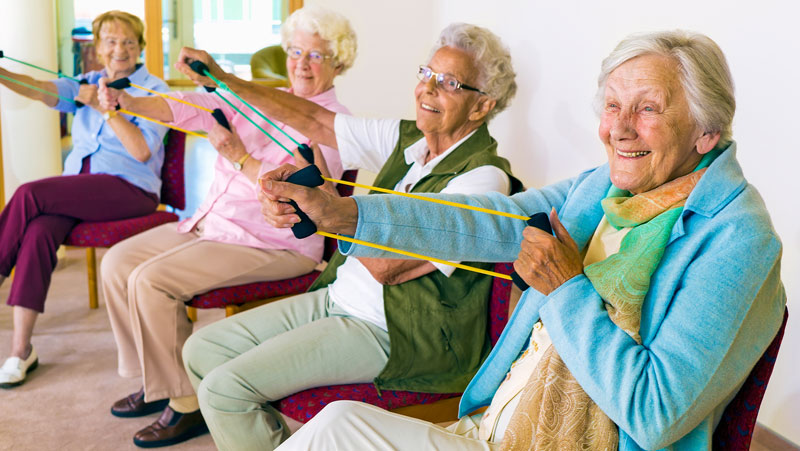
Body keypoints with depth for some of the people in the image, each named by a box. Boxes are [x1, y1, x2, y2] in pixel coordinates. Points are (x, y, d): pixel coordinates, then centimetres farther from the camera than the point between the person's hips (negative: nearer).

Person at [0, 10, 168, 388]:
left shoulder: (153, 90, 3)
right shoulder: (88, 84, 18)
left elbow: (143, 151, -9)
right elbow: (44, 90, -4)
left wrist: (104, 106, -14)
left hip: (129, 188, -4)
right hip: (78, 186, 4)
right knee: (39, 232, -25)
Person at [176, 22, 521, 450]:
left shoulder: (483, 177, -19)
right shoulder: (407, 138, 6)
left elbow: (386, 266, -24)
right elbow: (313, 121, 9)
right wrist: (223, 80, 6)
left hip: (390, 330, -8)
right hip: (337, 298, 9)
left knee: (224, 388, -16)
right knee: (202, 350, 7)